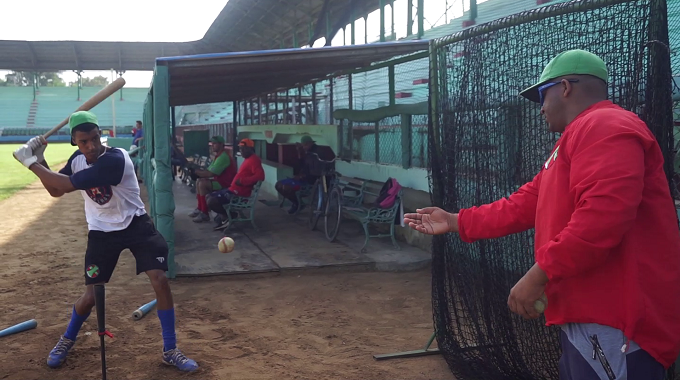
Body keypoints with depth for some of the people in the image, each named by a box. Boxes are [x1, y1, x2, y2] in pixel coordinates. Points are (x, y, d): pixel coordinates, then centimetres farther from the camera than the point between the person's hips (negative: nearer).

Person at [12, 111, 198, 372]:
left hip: (136, 225, -4)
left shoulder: (115, 159, -28)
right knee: (91, 295, 3)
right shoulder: (77, 159, -3)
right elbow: (55, 190, 8)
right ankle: (67, 340, 33)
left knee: (160, 280, -15)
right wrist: (39, 160, -6)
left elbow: (67, 185, -29)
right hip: (102, 232, 4)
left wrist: (30, 163, -18)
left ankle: (170, 351, -2)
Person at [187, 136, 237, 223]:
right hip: (220, 180, 11)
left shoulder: (223, 157, -20)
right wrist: (198, 171, -4)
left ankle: (205, 214, -18)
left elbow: (210, 174, -24)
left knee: (202, 184, -23)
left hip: (225, 183, -11)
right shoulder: (219, 155, 15)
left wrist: (196, 171, -13)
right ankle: (200, 208, 13)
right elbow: (209, 170, 13)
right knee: (199, 181, 11)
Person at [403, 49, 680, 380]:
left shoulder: (604, 126, -14)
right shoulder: (578, 137, 23)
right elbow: (524, 205, 22)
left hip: (614, 320, -11)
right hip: (589, 314, 11)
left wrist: (540, 274, -25)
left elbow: (604, 214, -28)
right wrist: (455, 222, 20)